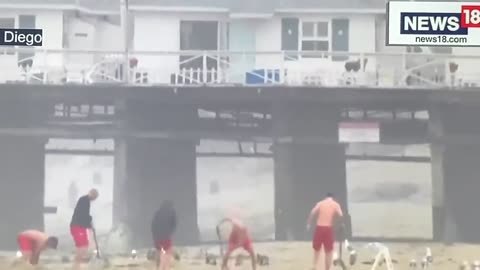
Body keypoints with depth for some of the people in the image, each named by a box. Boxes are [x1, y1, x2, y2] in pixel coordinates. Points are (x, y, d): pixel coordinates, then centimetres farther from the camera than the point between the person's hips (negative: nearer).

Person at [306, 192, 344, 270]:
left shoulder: (320, 203, 9)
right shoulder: (335, 204, 6)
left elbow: (312, 213, -3)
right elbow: (340, 215, -7)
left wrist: (308, 224, 0)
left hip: (319, 227, 2)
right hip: (329, 228, -2)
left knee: (317, 249, 18)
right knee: (329, 251, 8)